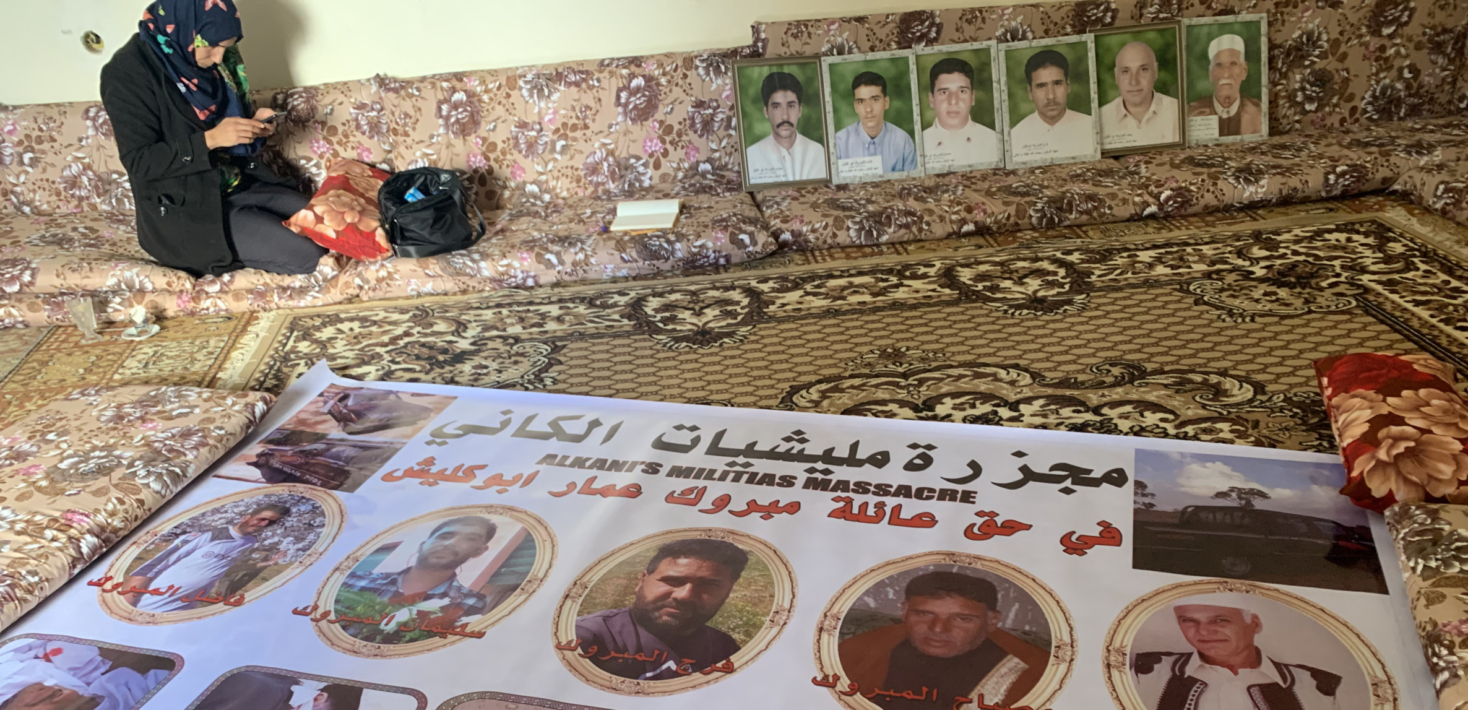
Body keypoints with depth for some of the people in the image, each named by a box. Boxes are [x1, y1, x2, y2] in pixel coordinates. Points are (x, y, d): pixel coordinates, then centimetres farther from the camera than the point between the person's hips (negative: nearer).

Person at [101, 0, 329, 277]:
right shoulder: (129, 73, -18)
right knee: (306, 255, -19)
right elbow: (139, 163, -20)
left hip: (237, 183, 8)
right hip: (183, 209, -7)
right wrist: (210, 139, -28)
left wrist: (251, 123, -3)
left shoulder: (204, 57, 4)